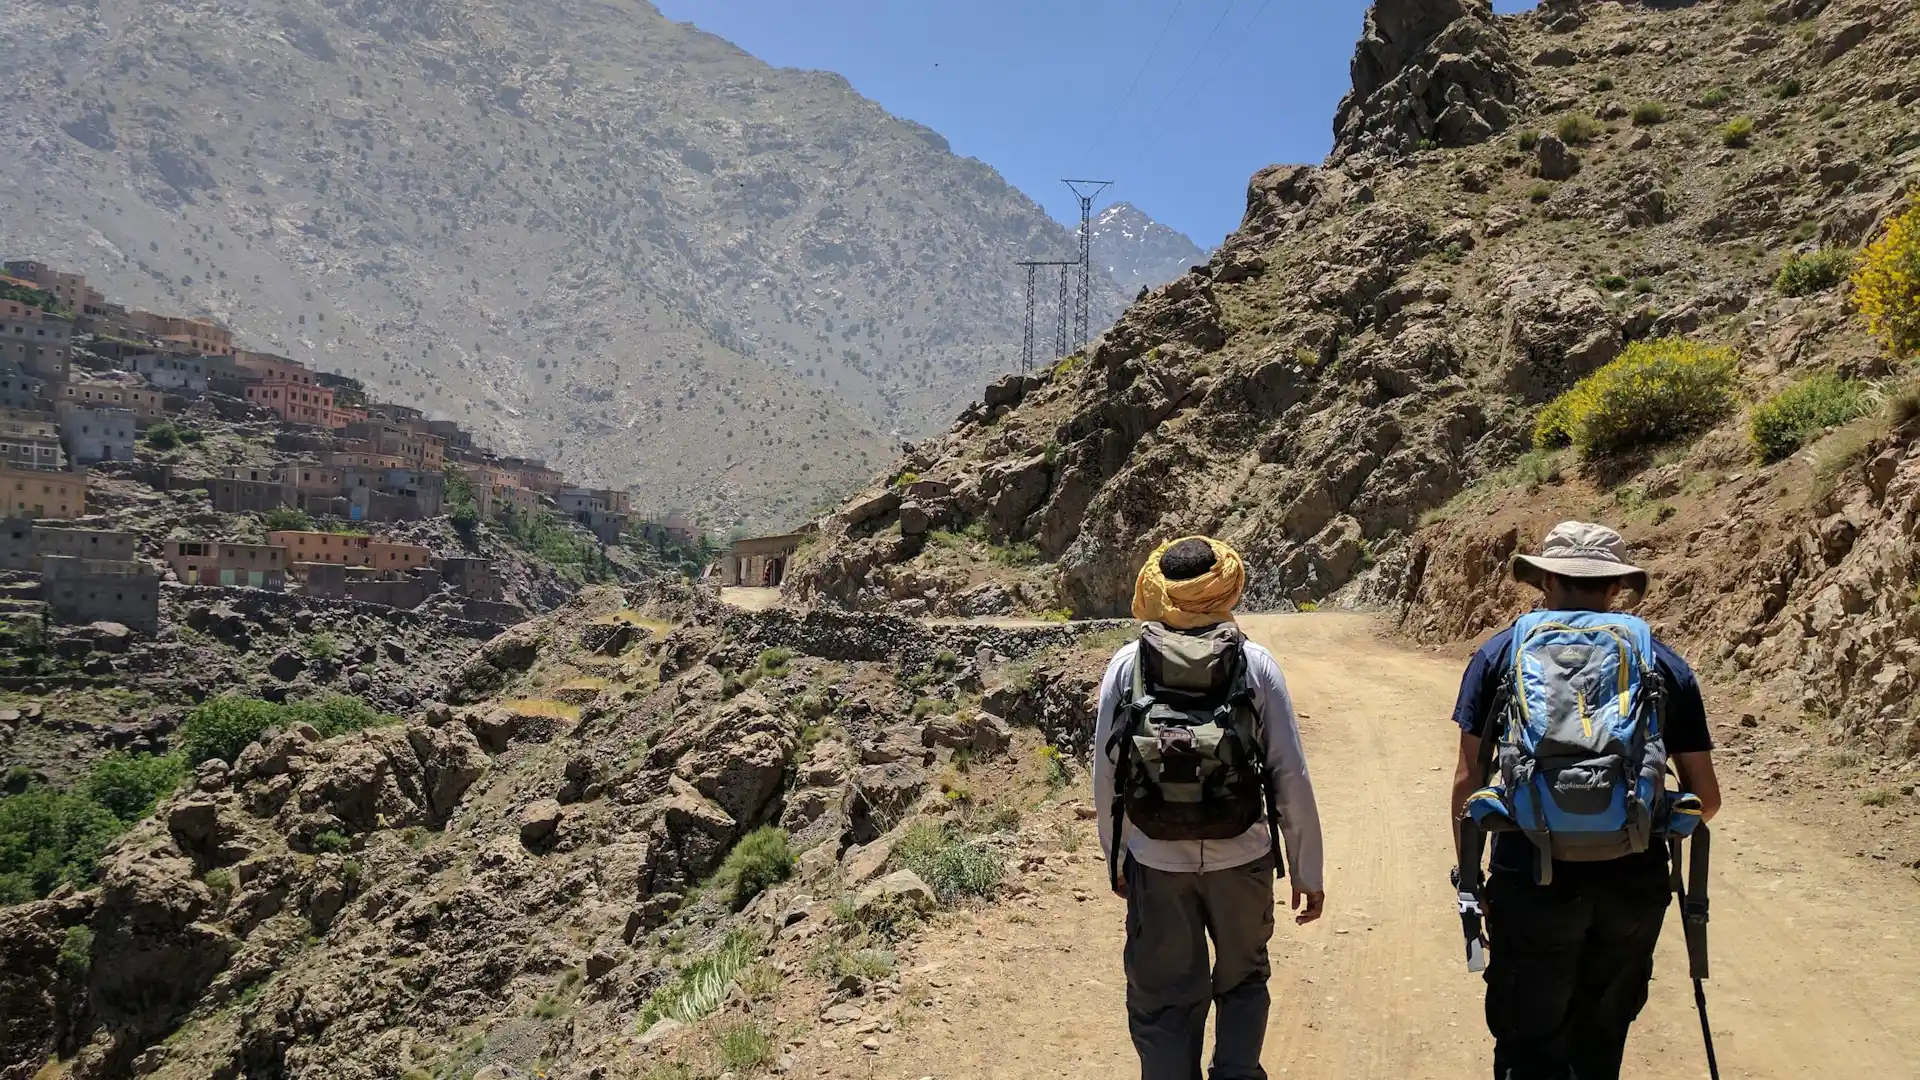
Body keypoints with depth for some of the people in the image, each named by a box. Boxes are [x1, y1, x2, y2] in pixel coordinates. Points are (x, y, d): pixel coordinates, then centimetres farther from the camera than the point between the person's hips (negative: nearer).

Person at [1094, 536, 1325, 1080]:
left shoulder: (1126, 665, -4)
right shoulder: (1255, 664, -6)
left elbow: (1104, 774, -1)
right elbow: (1291, 777, -6)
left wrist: (1114, 858, 12)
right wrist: (1307, 871, 4)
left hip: (1155, 863, 0)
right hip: (1241, 858, 0)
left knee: (1163, 999, 14)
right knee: (1243, 982, 24)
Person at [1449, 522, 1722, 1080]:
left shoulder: (1502, 653, 1)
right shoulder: (1664, 662, 7)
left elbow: (1468, 779, -1)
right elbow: (1704, 796, 7)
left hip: (1533, 882, -2)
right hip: (1634, 884, 3)